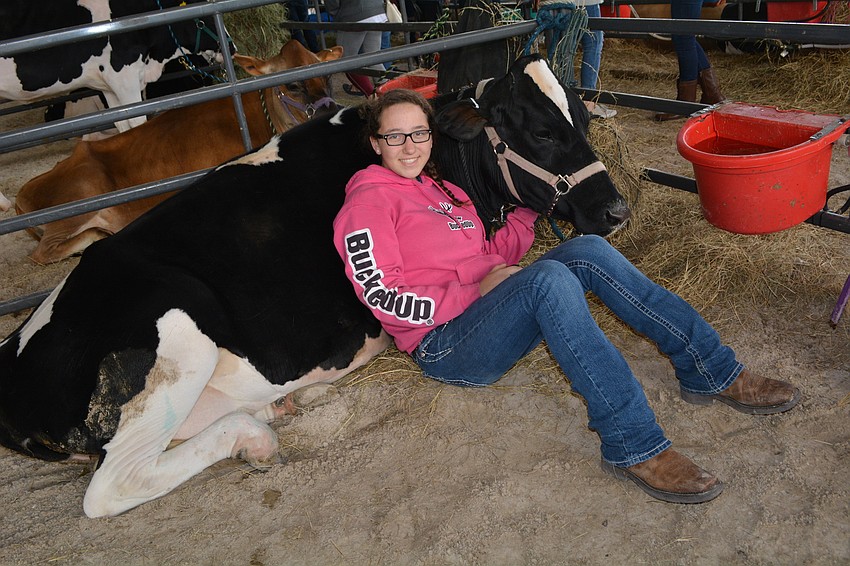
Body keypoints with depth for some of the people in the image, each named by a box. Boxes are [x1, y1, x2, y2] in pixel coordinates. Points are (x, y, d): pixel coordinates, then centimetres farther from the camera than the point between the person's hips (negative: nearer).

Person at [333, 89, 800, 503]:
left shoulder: (442, 190, 22)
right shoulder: (368, 201, -2)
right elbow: (384, 299, -13)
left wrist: (530, 210, 9)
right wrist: (478, 290, -16)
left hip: (494, 313, 7)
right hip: (444, 344, -7)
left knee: (586, 250, -15)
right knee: (548, 277, -32)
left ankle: (712, 372, -11)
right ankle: (633, 447, -34)